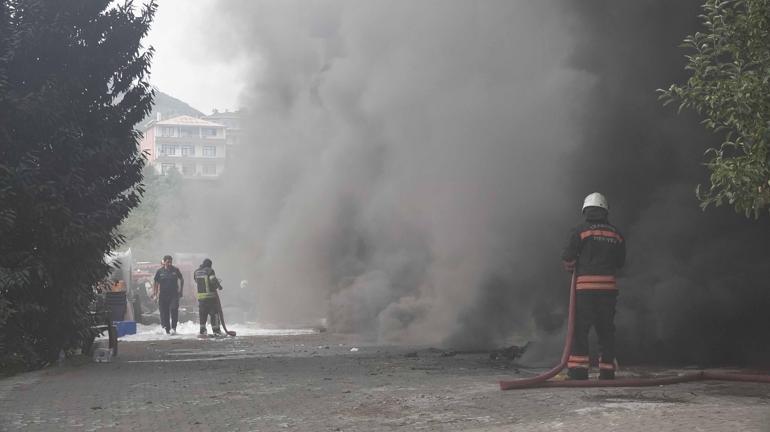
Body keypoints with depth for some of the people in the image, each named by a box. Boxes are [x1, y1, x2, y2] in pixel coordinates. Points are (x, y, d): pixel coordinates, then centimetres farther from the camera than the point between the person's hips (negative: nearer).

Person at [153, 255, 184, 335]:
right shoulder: (160, 271, 2)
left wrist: (180, 291, 10)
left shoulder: (175, 270, 3)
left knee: (174, 309, -19)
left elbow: (181, 280, 16)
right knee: (164, 313, 1)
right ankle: (167, 329, 14)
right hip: (163, 295, 1)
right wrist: (154, 294, 1)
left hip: (174, 294, -1)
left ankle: (173, 328, -13)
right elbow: (155, 283, 8)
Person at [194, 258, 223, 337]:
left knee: (202, 314, 10)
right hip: (211, 296, -5)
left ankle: (202, 331, 7)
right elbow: (213, 280, -19)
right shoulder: (209, 270, -9)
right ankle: (216, 331, 1)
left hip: (200, 297, 5)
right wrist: (219, 286, -2)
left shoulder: (196, 272, 9)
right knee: (214, 313, 1)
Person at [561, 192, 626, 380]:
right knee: (606, 329, 11)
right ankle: (607, 371, 11)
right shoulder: (616, 234, 10)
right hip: (609, 286, 4)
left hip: (585, 287, -4)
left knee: (580, 329, -1)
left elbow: (567, 257, -5)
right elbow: (620, 262, 14)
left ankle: (578, 370, -6)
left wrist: (572, 269, 15)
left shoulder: (580, 231, -3)